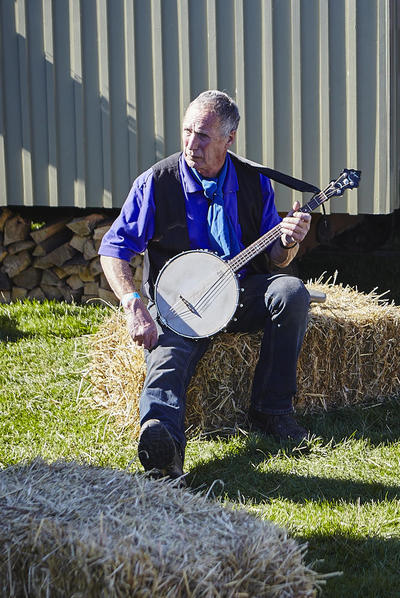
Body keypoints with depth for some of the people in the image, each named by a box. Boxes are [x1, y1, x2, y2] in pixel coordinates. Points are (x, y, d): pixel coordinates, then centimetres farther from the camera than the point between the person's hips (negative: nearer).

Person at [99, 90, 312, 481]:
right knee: (167, 359, -32)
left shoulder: (254, 182, 3)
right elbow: (113, 248, -5)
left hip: (242, 291, 3)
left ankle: (271, 411, -16)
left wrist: (288, 242, -16)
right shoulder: (156, 182, -5)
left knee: (291, 292, -26)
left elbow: (273, 259, 9)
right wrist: (134, 305, -20)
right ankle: (160, 435, -63)